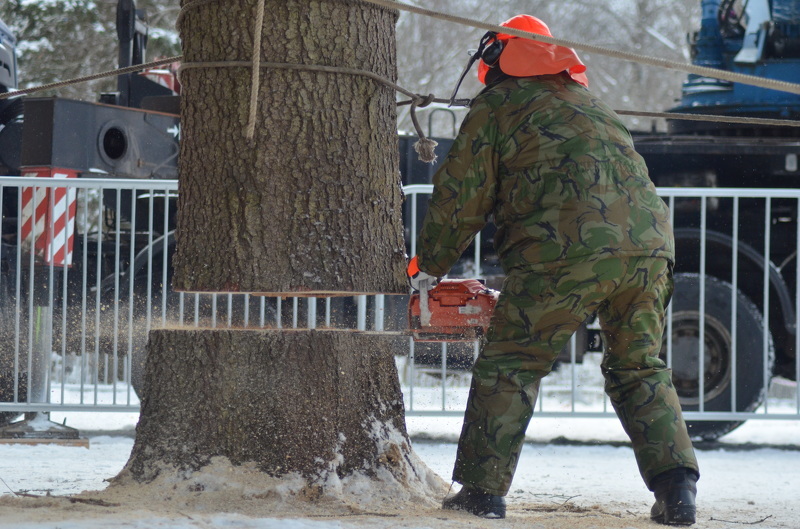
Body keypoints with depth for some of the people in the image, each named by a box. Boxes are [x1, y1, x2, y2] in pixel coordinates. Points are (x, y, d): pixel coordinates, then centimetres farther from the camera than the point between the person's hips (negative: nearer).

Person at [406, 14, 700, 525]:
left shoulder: (497, 105, 14)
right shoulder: (591, 104, 33)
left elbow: (462, 200, 12)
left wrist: (425, 270, 26)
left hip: (568, 247, -6)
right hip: (648, 243, 6)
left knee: (510, 365, 6)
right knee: (640, 369, 17)